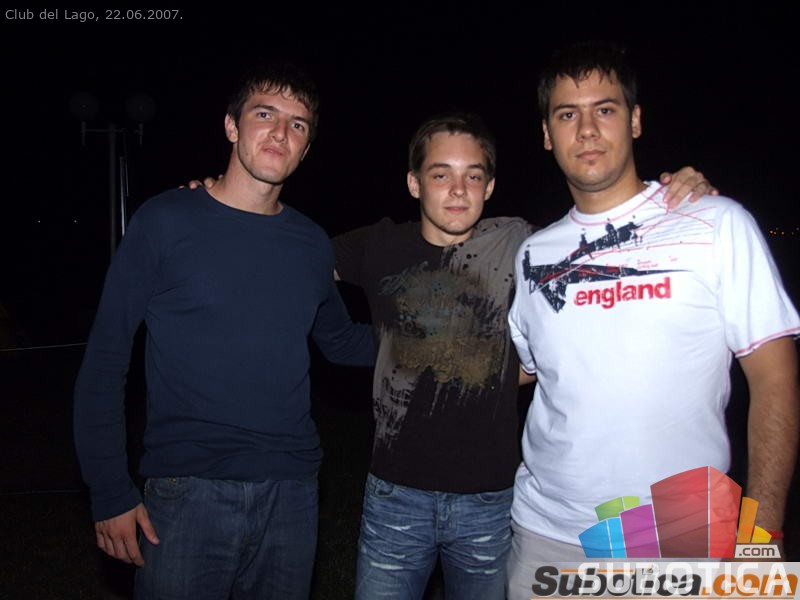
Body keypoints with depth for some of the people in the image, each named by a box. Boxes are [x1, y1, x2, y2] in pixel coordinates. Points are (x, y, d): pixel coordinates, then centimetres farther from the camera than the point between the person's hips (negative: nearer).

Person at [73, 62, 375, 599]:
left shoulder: (312, 245, 4)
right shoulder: (166, 221, -6)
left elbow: (340, 342, 19)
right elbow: (105, 362, -4)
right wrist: (111, 492, -8)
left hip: (292, 490, 4)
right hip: (188, 493, -3)